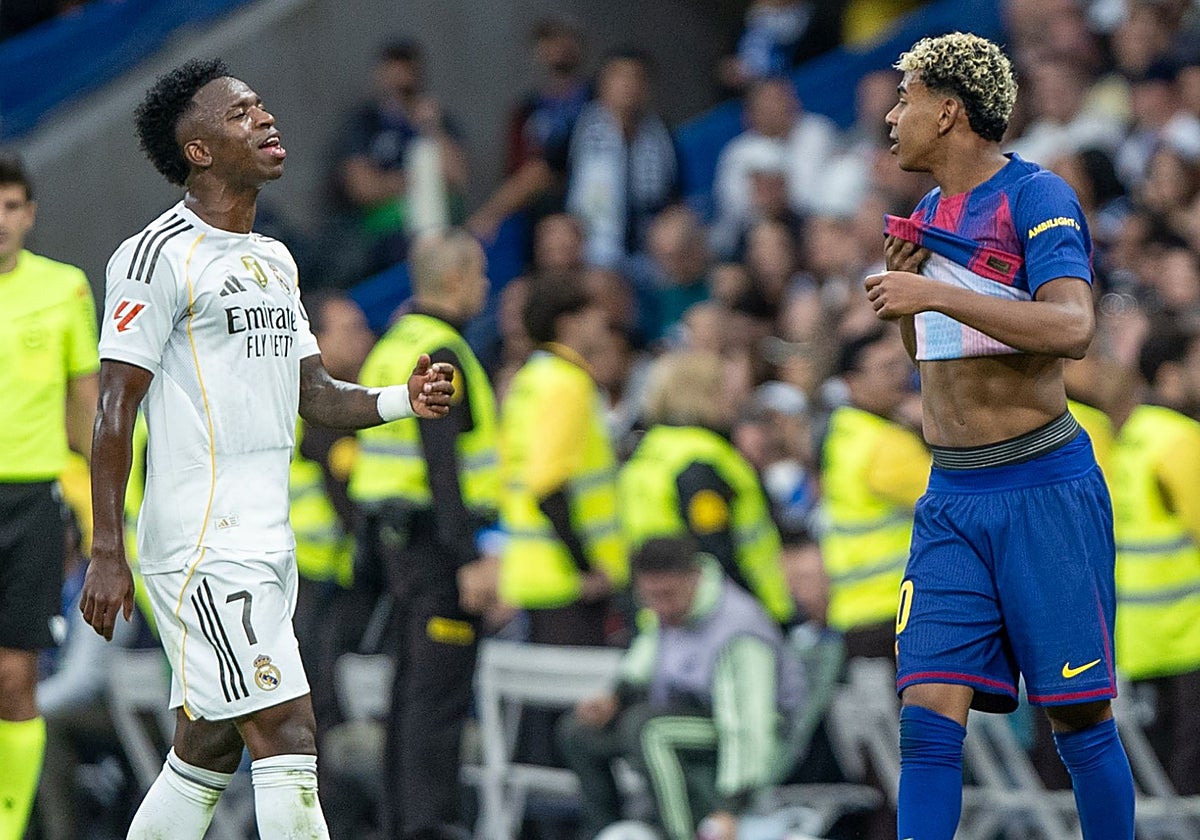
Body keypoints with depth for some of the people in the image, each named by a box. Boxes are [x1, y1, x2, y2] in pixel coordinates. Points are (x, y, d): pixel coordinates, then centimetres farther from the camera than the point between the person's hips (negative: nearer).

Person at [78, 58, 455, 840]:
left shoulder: (276, 260, 18)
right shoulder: (159, 255, -9)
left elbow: (313, 393, 20)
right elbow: (116, 407, -11)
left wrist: (404, 399, 0)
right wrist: (107, 554, -15)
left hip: (267, 544, 9)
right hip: (201, 547, -9)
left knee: (206, 756, 10)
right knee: (287, 738, -13)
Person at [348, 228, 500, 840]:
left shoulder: (392, 346, 15)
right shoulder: (441, 354, -15)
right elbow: (442, 463, -22)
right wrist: (468, 559, -24)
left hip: (395, 534, 10)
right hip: (437, 537, -10)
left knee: (414, 684, 14)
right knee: (440, 692, -10)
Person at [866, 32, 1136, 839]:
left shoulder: (1037, 197, -10)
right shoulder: (930, 213, 15)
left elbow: (1072, 328, -25)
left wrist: (935, 293, -24)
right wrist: (903, 280, 8)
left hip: (1043, 491, -6)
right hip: (951, 499, 6)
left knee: (1080, 720, -1)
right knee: (929, 717, -6)